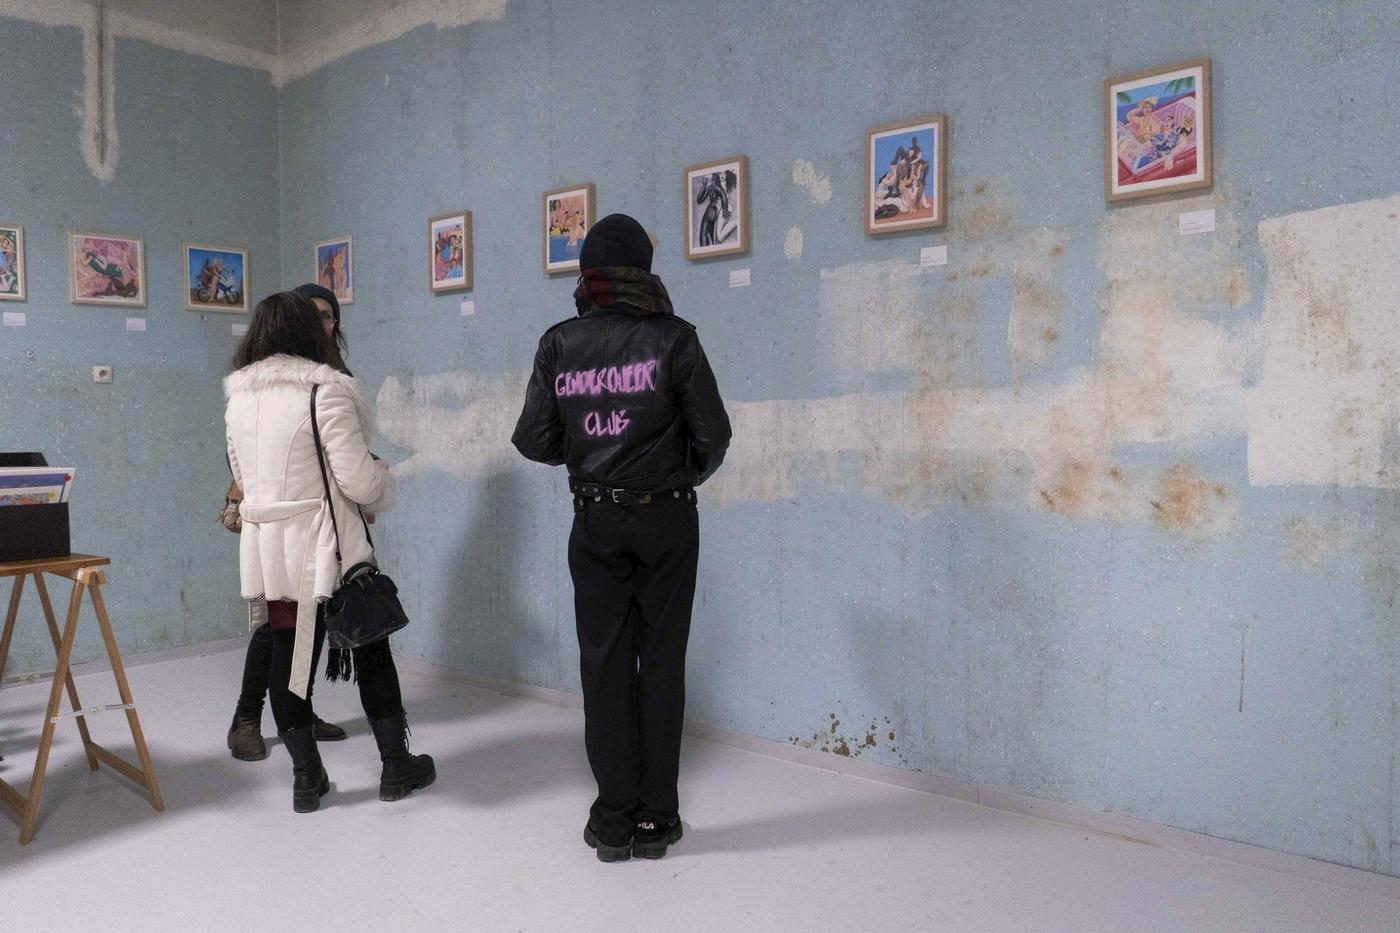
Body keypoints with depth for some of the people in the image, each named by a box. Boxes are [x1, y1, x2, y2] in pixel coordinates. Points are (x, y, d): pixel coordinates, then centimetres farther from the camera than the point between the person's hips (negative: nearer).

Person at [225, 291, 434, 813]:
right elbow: (357, 480, -16)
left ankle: (306, 778, 20)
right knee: (371, 652, 8)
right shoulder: (325, 391, -14)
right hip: (325, 548, -6)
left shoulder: (238, 399, 8)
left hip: (265, 547, 6)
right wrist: (382, 478, 4)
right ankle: (396, 767, 18)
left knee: (287, 658, 11)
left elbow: (244, 478, 16)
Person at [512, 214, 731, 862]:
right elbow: (713, 433, -7)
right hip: (666, 518, -1)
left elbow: (534, 441, -3)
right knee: (660, 664, 7)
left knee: (605, 665, 9)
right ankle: (654, 820, 15)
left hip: (595, 522, 2)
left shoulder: (559, 344, -1)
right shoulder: (672, 337, -7)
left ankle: (613, 820, 16)